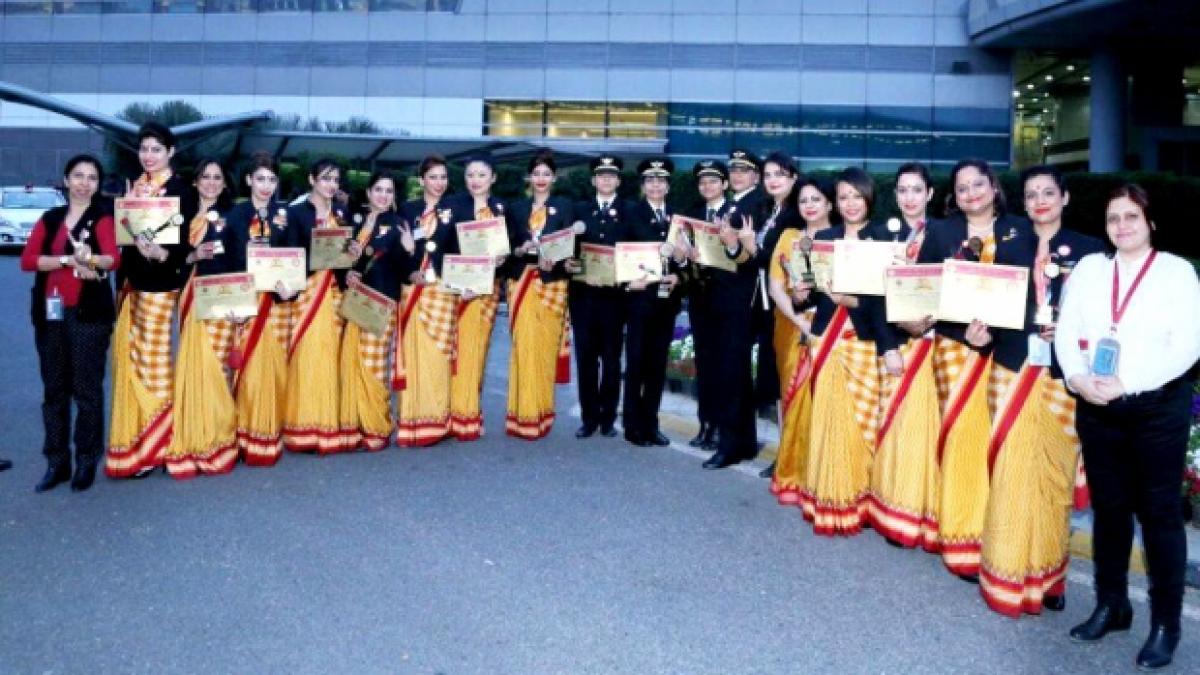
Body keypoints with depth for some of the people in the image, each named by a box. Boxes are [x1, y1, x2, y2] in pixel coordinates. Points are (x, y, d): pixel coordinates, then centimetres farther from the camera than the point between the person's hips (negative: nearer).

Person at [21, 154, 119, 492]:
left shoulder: (102, 218, 0)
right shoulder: (49, 218, 12)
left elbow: (114, 259, -18)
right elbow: (27, 260, 0)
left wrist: (89, 257, -38)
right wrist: (68, 260, -14)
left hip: (89, 313, -4)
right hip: (49, 312, 4)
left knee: (87, 388, -1)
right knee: (53, 389, 8)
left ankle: (86, 462, 9)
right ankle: (56, 462, 16)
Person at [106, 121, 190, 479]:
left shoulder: (179, 189, -9)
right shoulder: (133, 186, 13)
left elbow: (184, 240, -17)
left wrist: (160, 254, -31)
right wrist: (125, 209, 0)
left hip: (158, 284, -7)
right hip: (131, 281, 7)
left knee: (153, 359, -2)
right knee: (129, 358, 10)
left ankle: (154, 445, 7)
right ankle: (134, 439, 22)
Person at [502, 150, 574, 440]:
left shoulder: (564, 206, 7)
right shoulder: (515, 208, 12)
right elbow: (507, 246, 8)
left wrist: (552, 260, -21)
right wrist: (520, 250, -13)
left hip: (552, 284, -1)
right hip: (522, 283, 1)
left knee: (546, 348, 0)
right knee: (523, 348, -4)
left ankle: (541, 415, 8)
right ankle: (522, 416, 2)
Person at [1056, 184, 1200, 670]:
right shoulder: (1088, 267, 9)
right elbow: (1066, 331, 3)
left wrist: (1127, 384, -19)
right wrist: (1078, 377, -15)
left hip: (1157, 409, -3)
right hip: (1096, 408, 3)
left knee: (1158, 512, 3)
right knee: (1108, 508, 12)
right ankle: (1111, 605, 26)